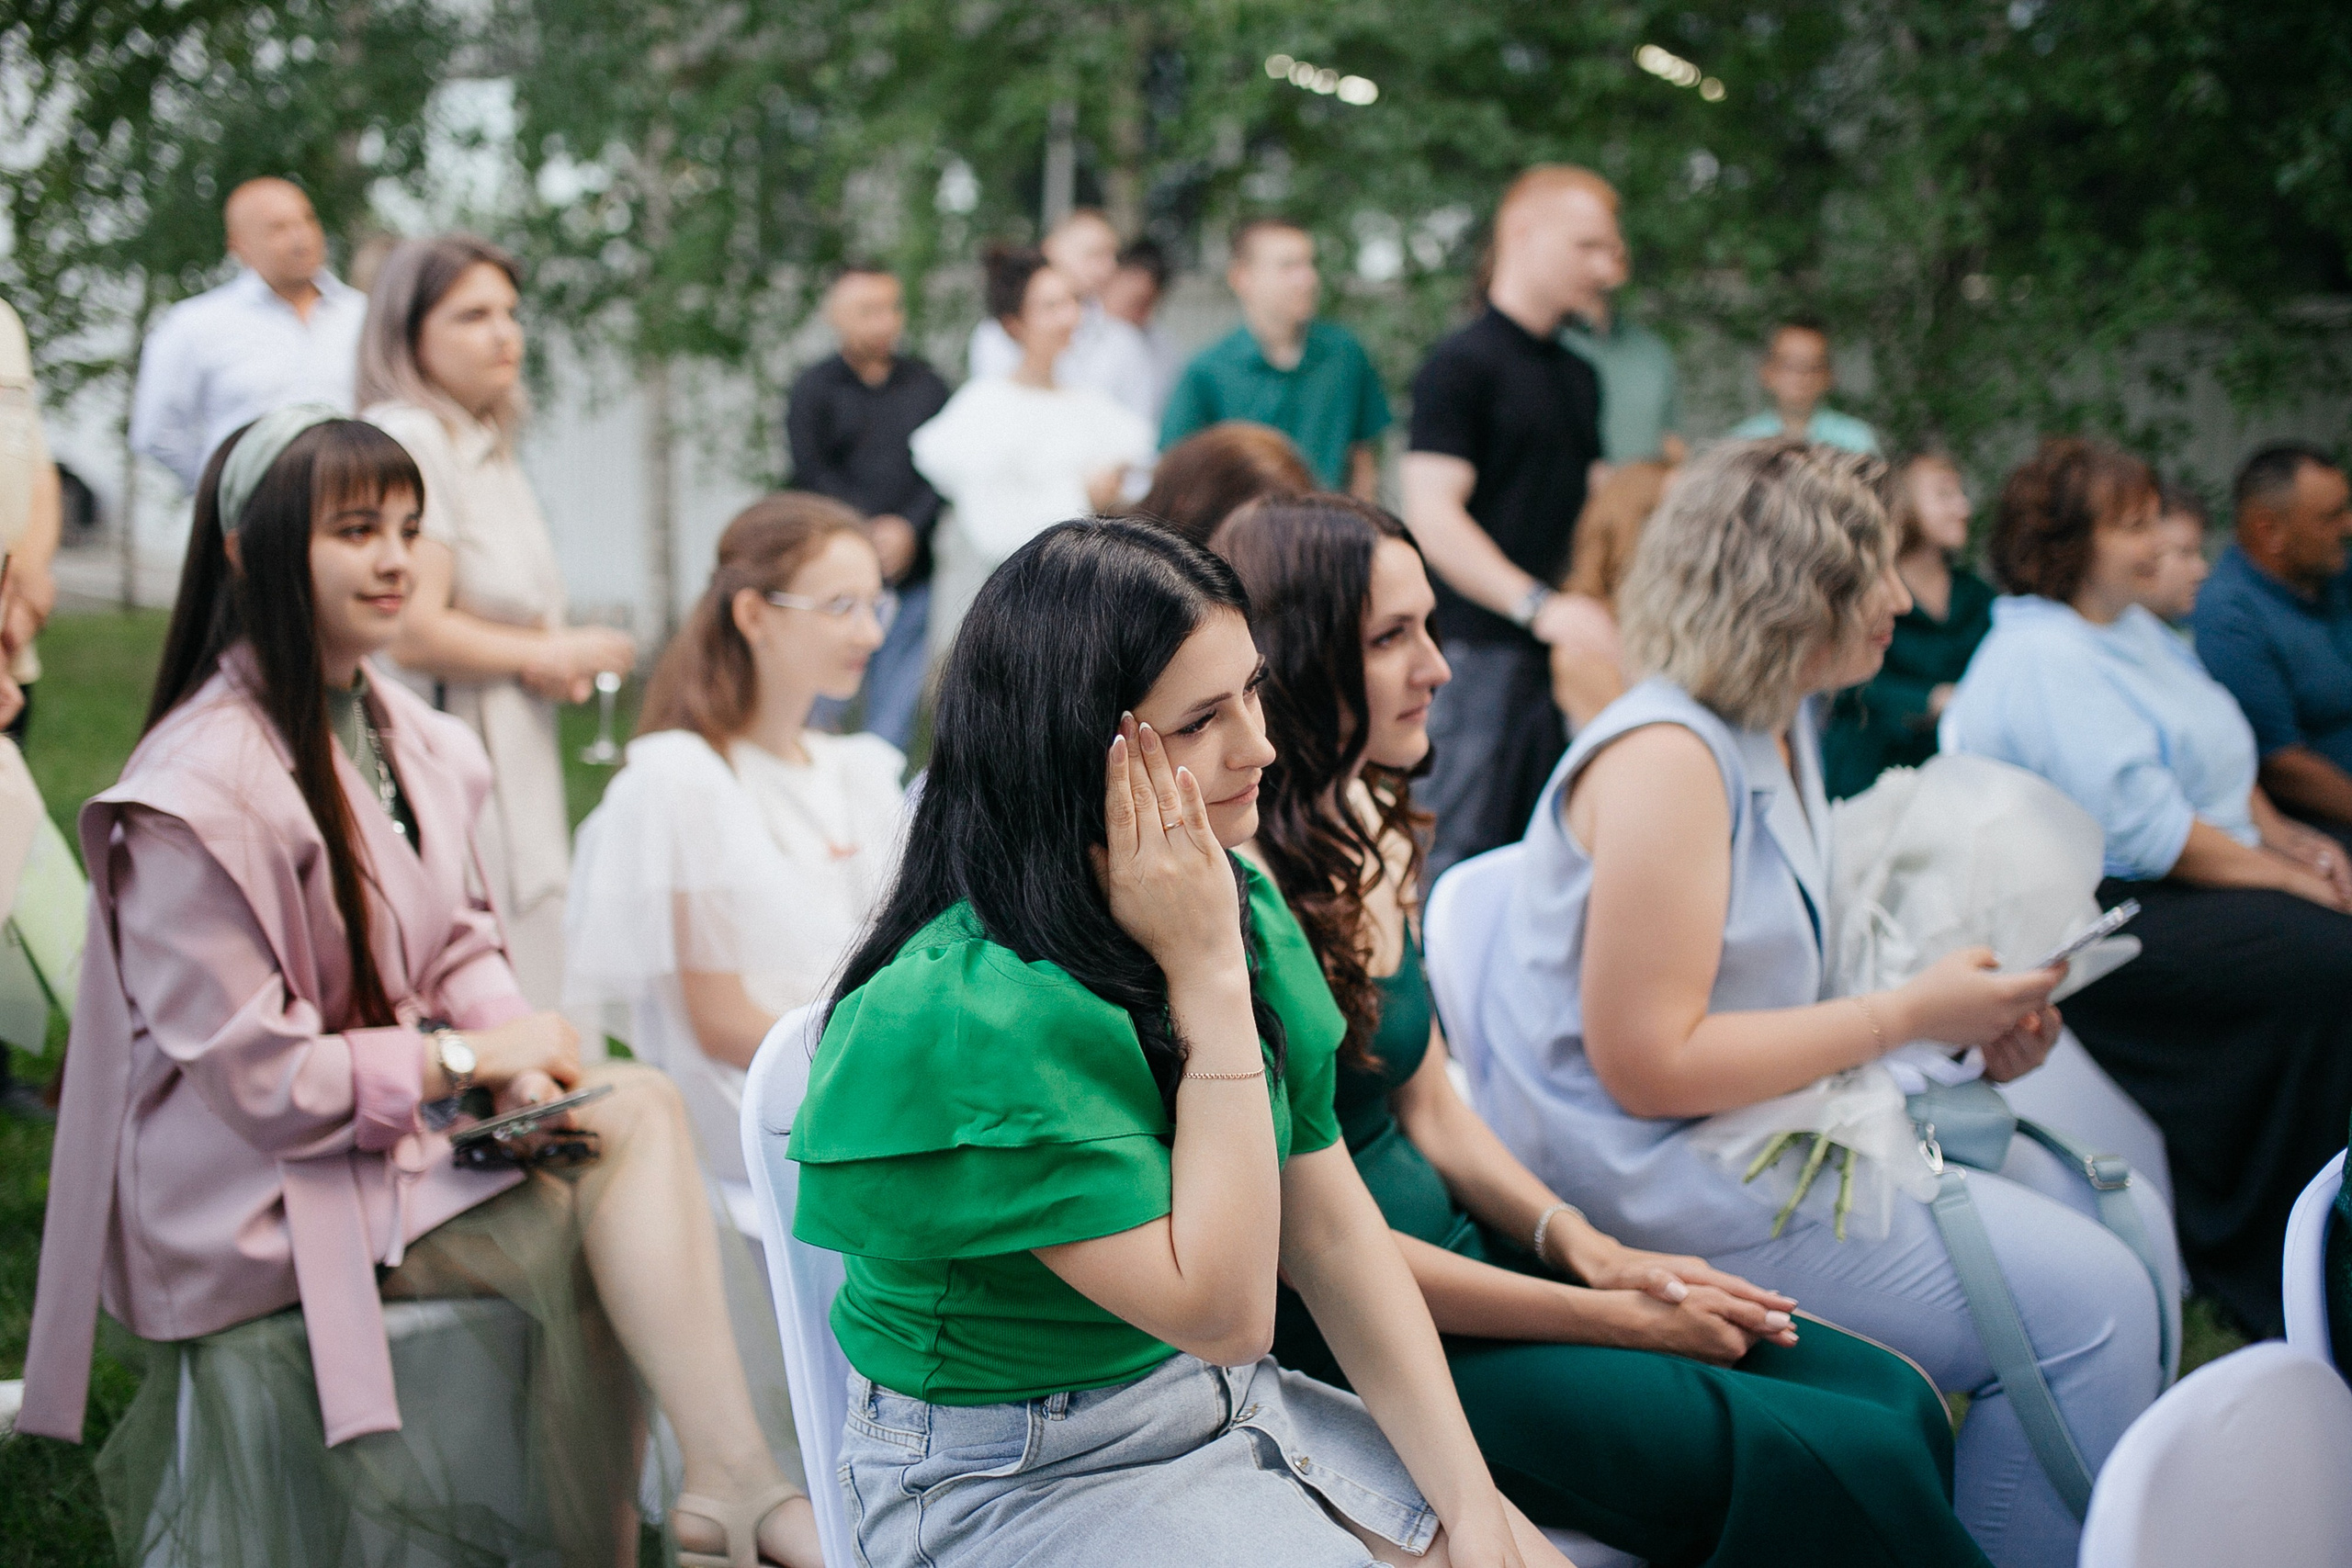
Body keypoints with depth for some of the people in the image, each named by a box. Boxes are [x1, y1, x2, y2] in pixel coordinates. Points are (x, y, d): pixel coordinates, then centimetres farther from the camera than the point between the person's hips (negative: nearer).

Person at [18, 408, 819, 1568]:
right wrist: (462, 1061, -15)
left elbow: (455, 945, 14)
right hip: (267, 1198, -7)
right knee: (623, 1171, -18)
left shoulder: (400, 734, 6)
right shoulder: (202, 786, -20)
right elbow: (249, 1074, -20)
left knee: (639, 1112, -17)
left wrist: (511, 1038, -8)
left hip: (407, 1122, 7)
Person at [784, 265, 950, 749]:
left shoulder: (925, 385, 12)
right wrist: (869, 530, -11)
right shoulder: (814, 389, 4)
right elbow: (812, 473, -4)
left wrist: (909, 529, -9)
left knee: (896, 706, 3)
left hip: (910, 571, 3)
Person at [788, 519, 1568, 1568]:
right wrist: (1207, 978, -24)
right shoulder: (959, 1016, -26)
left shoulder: (1243, 911, -1)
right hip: (1022, 1472, -7)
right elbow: (1222, 1310, -23)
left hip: (1240, 1403, 7)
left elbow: (1333, 1232, 1)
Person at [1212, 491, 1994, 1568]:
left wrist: (1591, 1252, 0)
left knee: (1895, 1406, -1)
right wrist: (1613, 1320, -13)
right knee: (1842, 1466, -16)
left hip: (1461, 1249, 9)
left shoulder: (1374, 833, 8)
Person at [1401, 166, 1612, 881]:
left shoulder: (1577, 377, 19)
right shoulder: (1462, 364, -7)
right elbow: (1432, 515, -16)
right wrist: (1539, 605, -25)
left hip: (1562, 650, 8)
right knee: (1458, 857, -6)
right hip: (1481, 651, -8)